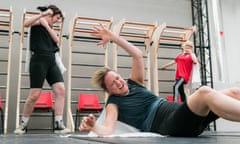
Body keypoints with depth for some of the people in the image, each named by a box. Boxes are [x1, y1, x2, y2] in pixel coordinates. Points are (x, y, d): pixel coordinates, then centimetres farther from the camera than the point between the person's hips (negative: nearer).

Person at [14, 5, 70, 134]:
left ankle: (58, 125, -5)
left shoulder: (50, 27, 24)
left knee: (61, 90, -8)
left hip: (51, 61, 7)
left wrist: (47, 25, -2)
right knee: (34, 95, -7)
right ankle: (22, 124, 13)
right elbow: (26, 24, -18)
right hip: (39, 60, -7)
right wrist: (43, 14, -22)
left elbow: (56, 40, 5)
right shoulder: (40, 20, 4)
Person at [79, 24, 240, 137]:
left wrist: (113, 37, 9)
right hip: (168, 124, -8)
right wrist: (93, 126, -32)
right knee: (205, 92, -34)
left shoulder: (133, 83, 22)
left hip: (178, 111, 8)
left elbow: (137, 54, 15)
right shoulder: (113, 104, 7)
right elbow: (107, 131, -8)